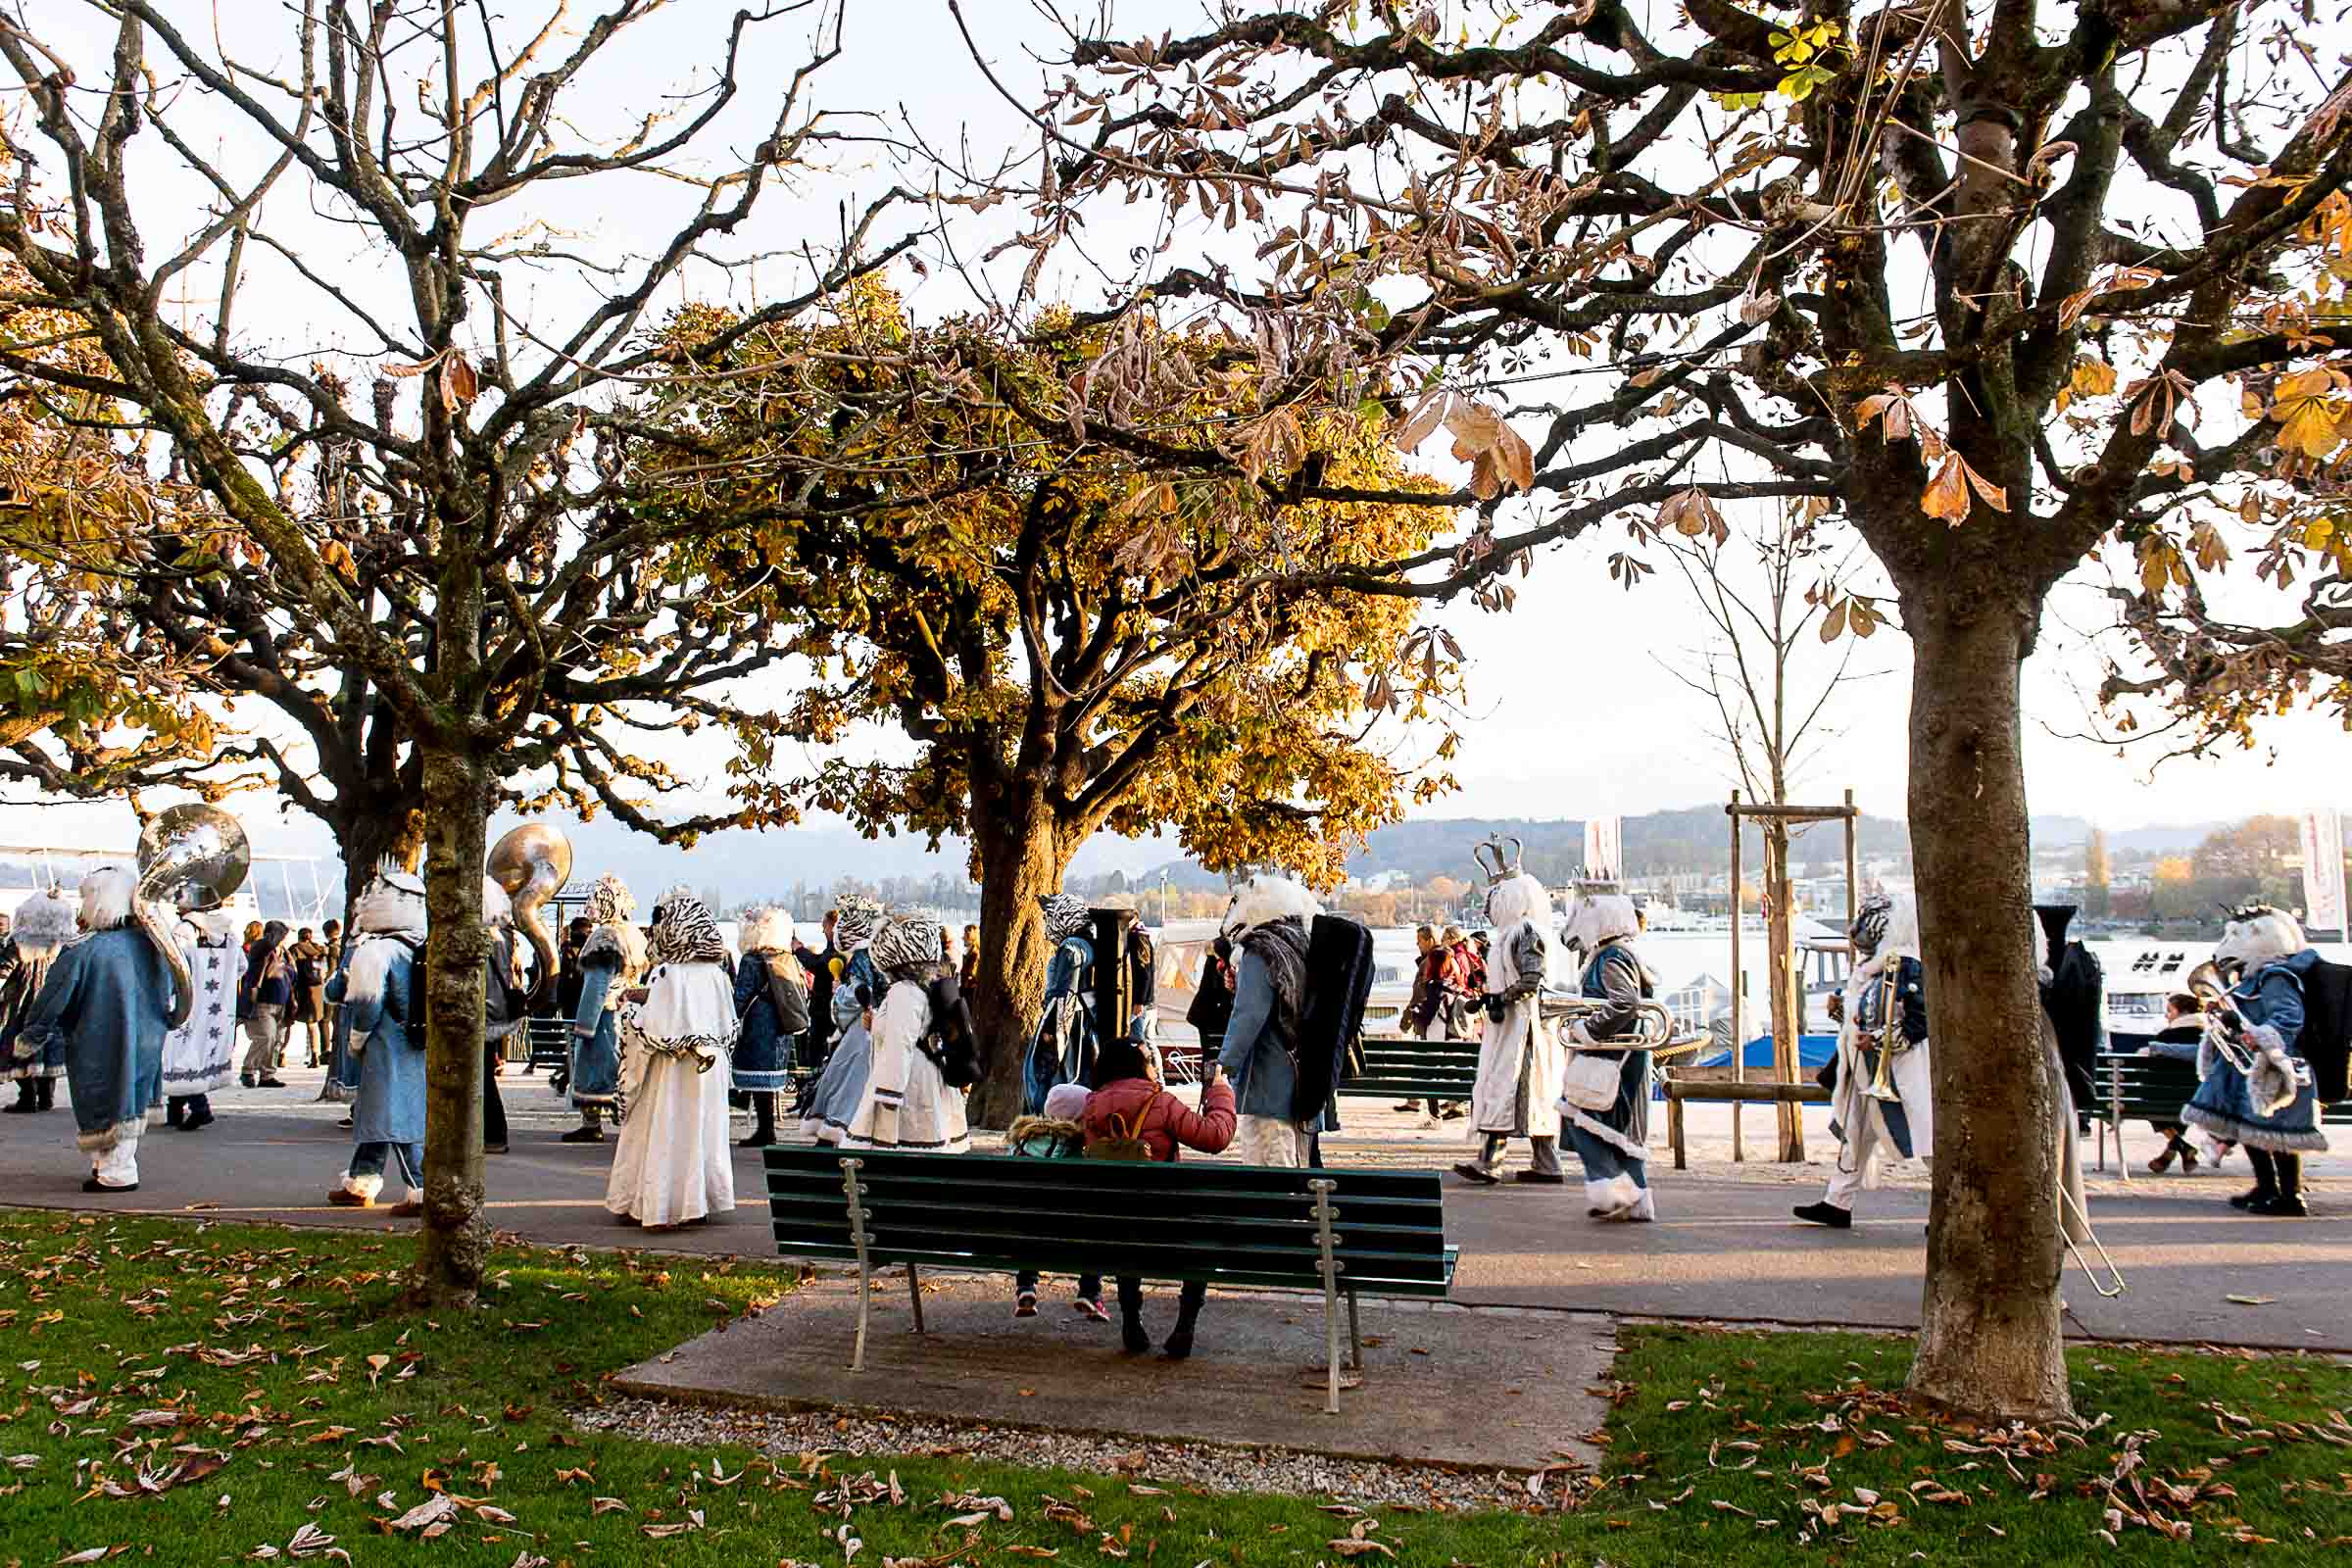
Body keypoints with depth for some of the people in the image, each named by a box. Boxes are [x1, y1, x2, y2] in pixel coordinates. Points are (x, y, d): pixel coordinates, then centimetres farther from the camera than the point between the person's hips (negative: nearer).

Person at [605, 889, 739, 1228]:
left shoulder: (666, 974, -16)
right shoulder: (716, 974, -1)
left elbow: (656, 1030, -19)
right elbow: (728, 1026, 6)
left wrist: (631, 1019, 0)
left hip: (671, 1070, -5)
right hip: (709, 1070, 5)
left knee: (664, 1133, 5)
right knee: (703, 1128, 13)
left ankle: (661, 1206, 12)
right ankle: (700, 1200, 22)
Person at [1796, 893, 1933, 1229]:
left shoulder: (1905, 966, -15)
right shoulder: (1872, 966, 14)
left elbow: (1920, 1021, -21)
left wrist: (1879, 1041, -24)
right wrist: (1844, 1010, 9)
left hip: (1896, 1073, -10)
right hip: (1866, 1070, 10)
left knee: (1925, 1137, -5)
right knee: (1854, 1132, 13)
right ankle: (1837, 1204, 19)